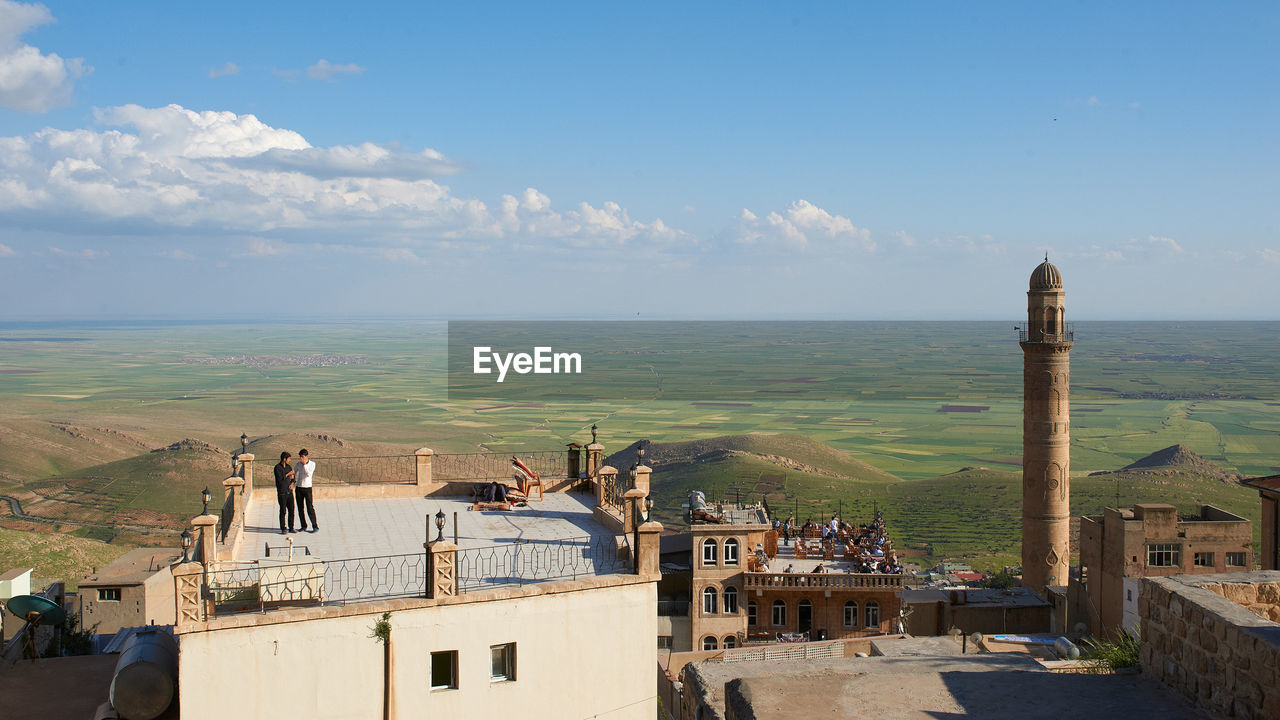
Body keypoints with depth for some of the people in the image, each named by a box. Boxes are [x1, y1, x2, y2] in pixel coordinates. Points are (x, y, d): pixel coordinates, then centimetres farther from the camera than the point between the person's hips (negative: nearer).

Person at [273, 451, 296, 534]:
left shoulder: (289, 467, 11)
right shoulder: (277, 467, -8)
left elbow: (292, 477, 20)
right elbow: (279, 478, -19)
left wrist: (291, 484, 2)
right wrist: (288, 474, -10)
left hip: (289, 492, 5)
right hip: (281, 492, -5)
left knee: (291, 510, 3)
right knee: (283, 511, -2)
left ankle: (291, 528, 11)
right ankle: (283, 528, 5)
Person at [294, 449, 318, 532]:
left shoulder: (312, 464, -3)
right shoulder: (298, 464, 5)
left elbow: (309, 474, -18)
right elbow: (294, 473, 20)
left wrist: (304, 464, -19)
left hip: (307, 488, -4)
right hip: (299, 488, 4)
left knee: (310, 508, -8)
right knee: (300, 509, 5)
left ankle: (315, 526, -3)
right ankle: (303, 526, 14)